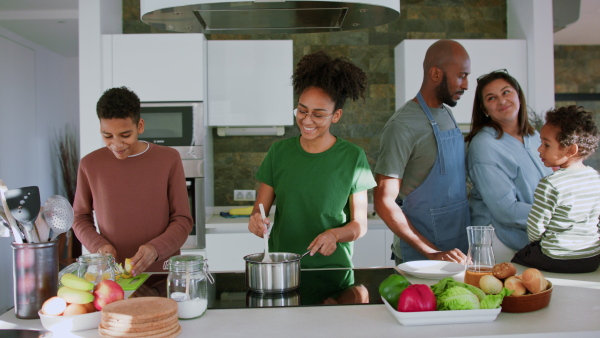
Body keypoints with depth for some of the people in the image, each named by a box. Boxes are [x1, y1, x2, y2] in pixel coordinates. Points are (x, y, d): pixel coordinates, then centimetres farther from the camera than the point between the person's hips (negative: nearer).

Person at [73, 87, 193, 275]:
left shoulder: (169, 159, 1)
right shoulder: (90, 164, 5)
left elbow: (183, 220, 2)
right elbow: (80, 217, 16)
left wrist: (156, 248, -15)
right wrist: (98, 245, -3)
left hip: (162, 272, -1)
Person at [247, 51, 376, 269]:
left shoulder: (353, 157, 2)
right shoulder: (279, 152, 7)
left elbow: (359, 224, 5)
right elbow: (259, 211, 8)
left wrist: (335, 234, -14)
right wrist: (256, 222, -13)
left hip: (332, 267, -4)